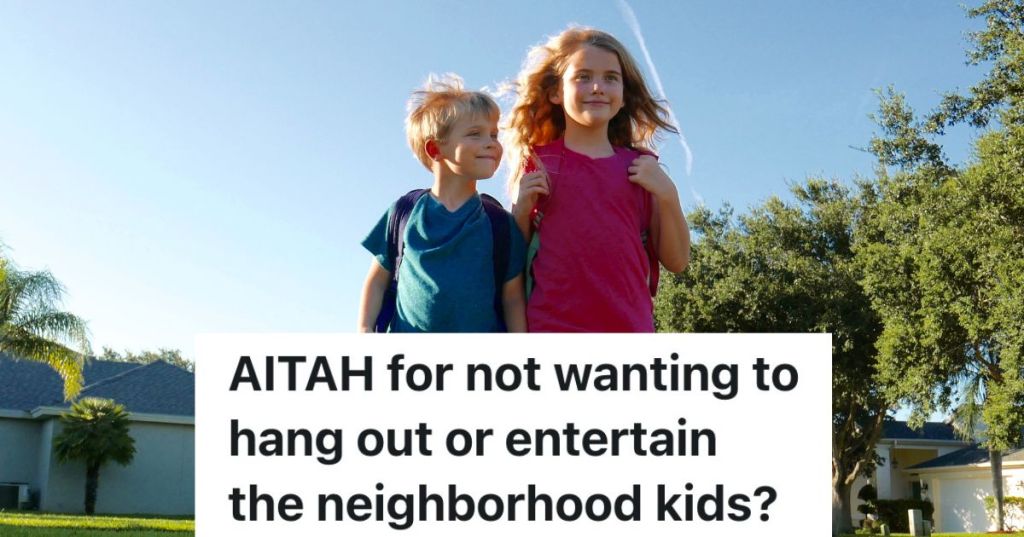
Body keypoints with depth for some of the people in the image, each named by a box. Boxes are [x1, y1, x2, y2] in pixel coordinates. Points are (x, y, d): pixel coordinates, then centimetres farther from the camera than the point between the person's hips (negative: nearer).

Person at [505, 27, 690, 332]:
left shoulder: (641, 168, 12)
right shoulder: (535, 164, 8)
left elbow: (676, 261, 11)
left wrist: (667, 195, -3)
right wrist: (522, 209, -7)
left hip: (631, 328, 2)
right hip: (551, 329, -1)